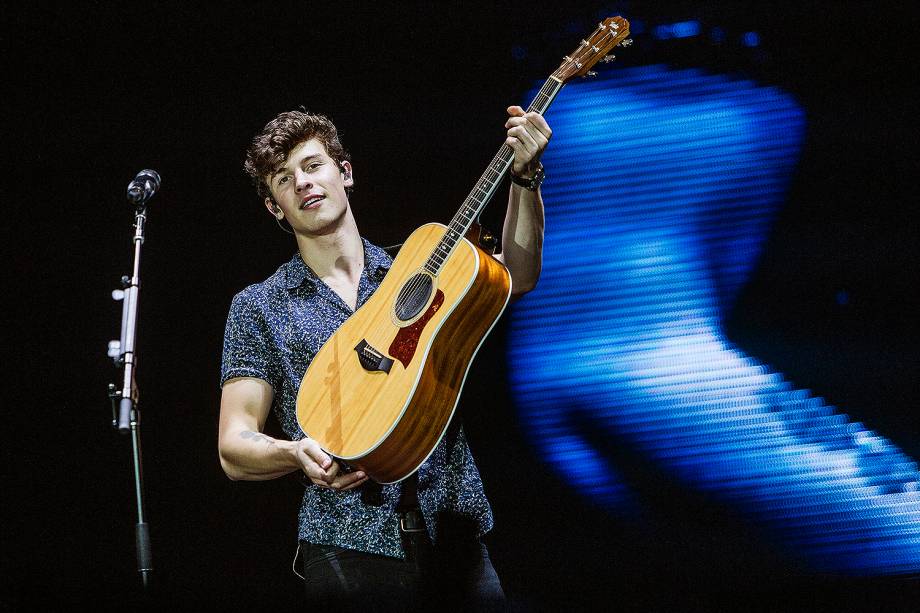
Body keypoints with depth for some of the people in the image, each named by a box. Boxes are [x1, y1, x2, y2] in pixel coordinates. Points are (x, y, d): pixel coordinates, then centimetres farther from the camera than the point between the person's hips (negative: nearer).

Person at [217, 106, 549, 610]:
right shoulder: (258, 308, 6)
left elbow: (514, 278, -3)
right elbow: (234, 447, 0)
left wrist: (525, 177, -17)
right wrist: (297, 455, -21)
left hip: (455, 532, 2)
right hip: (349, 549, -2)